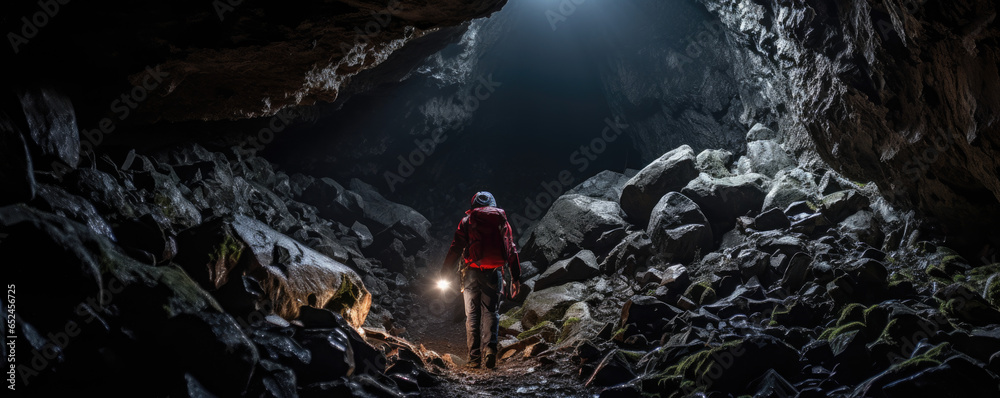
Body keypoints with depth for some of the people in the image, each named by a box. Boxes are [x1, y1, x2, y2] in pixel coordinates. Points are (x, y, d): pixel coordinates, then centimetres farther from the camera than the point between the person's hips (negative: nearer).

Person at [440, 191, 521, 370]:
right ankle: (490, 347, -16)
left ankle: (474, 358, 3)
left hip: (472, 272, -1)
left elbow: (455, 248, 1)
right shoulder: (501, 220, 12)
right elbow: (511, 250, 10)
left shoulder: (467, 220, 7)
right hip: (494, 272, 1)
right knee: (491, 311, 7)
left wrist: (445, 275, 5)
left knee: (472, 314, 6)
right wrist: (515, 277, 13)